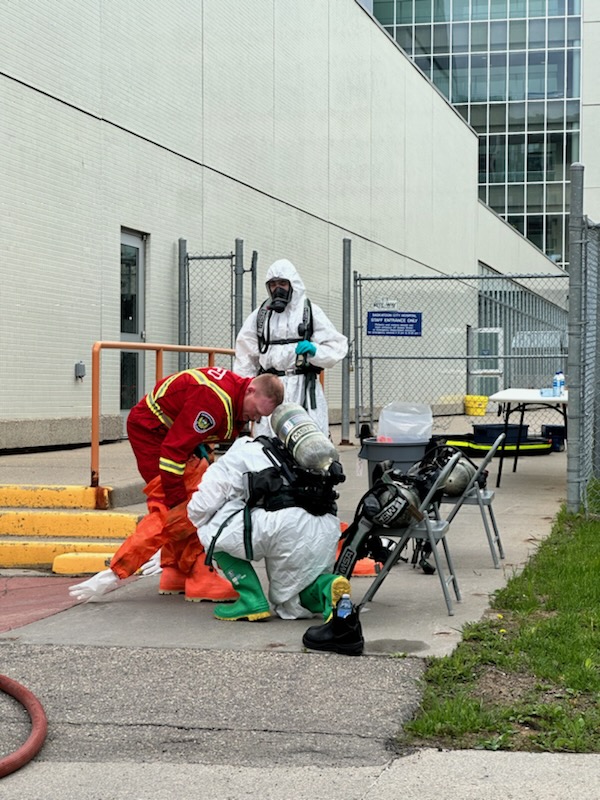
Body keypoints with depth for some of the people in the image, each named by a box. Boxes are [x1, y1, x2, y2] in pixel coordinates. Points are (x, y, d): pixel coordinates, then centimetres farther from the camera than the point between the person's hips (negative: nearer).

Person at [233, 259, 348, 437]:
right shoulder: (260, 315, 17)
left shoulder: (310, 311, 10)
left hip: (304, 387, -2)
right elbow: (245, 355, 17)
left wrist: (314, 350, -12)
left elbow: (336, 347, 7)